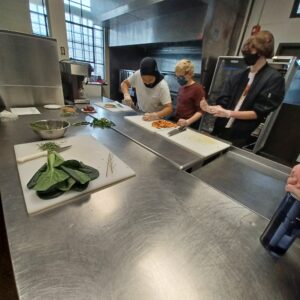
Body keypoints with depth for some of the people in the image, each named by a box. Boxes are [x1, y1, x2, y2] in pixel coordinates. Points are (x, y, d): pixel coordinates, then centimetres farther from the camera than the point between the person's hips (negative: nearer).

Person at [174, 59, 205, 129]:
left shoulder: (197, 88, -9)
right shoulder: (181, 87, 14)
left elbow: (200, 111, -13)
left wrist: (187, 122, -26)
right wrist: (174, 118, 8)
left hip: (189, 126, -6)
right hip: (177, 123, 6)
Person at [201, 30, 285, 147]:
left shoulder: (274, 78, -4)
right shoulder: (237, 77, 12)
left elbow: (260, 113, -12)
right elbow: (223, 103, 7)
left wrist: (229, 113, -19)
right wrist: (210, 108, -14)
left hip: (243, 138, -5)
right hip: (221, 132, 5)